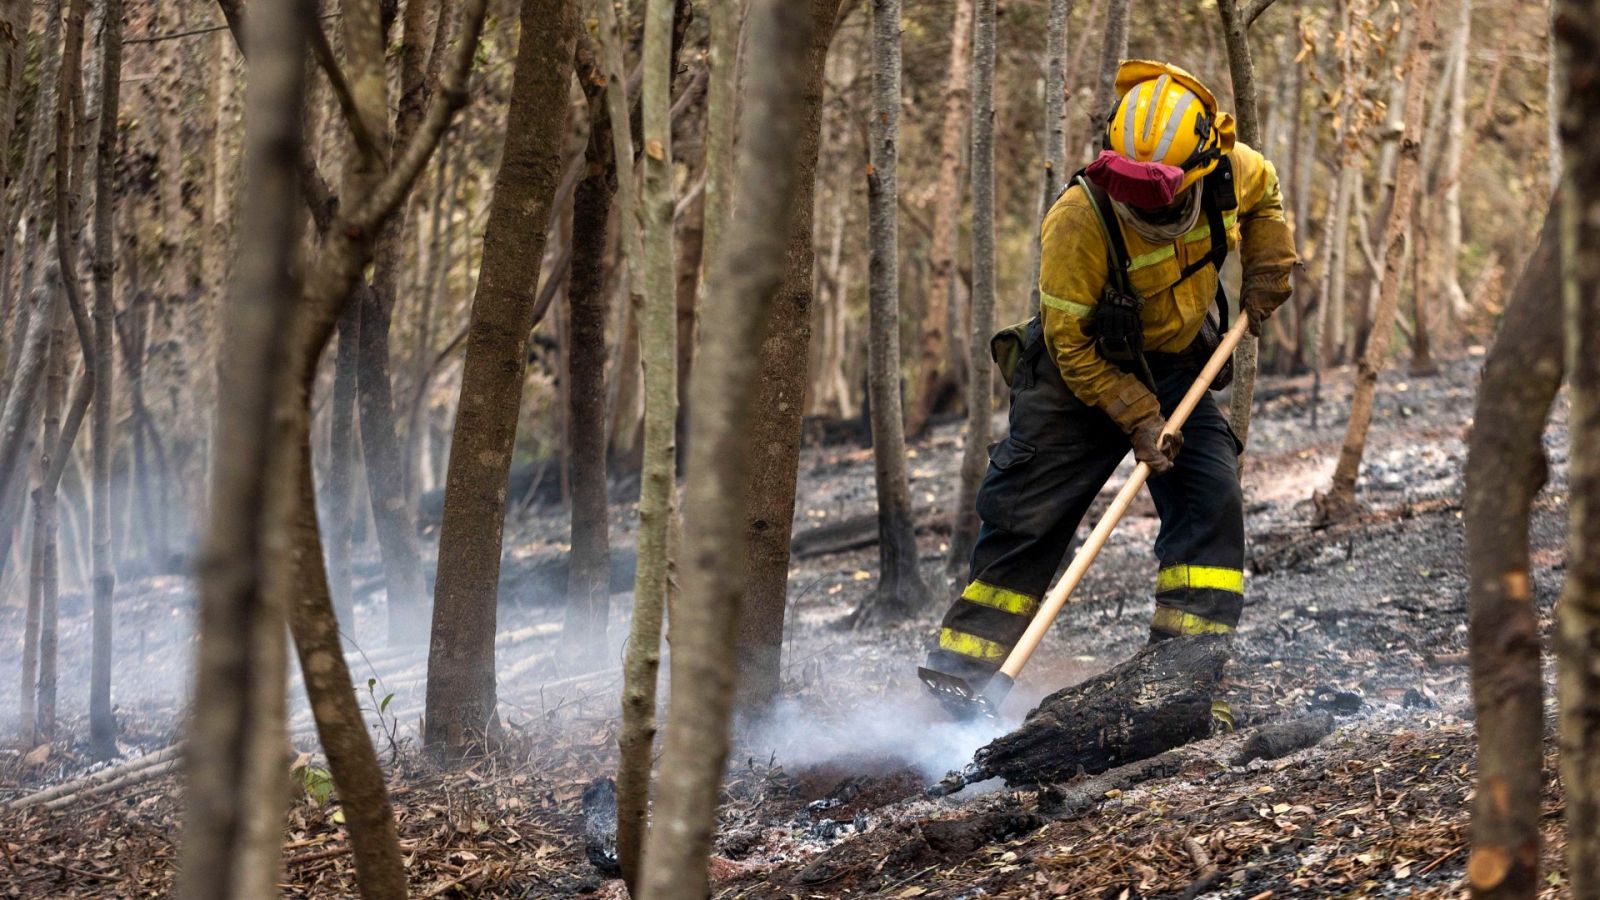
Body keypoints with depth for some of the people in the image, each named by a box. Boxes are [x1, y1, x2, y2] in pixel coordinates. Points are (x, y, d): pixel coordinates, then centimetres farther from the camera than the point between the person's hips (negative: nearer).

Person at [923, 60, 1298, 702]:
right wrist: (1137, 417, -24)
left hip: (1176, 368, 4)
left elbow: (1264, 195, 10)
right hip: (1087, 372, -4)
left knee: (1211, 499, -11)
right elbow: (1071, 343, -22)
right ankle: (956, 668, 1)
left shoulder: (1231, 172, -19)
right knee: (1026, 518, -6)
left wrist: (1266, 274, -2)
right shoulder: (1081, 218, -32)